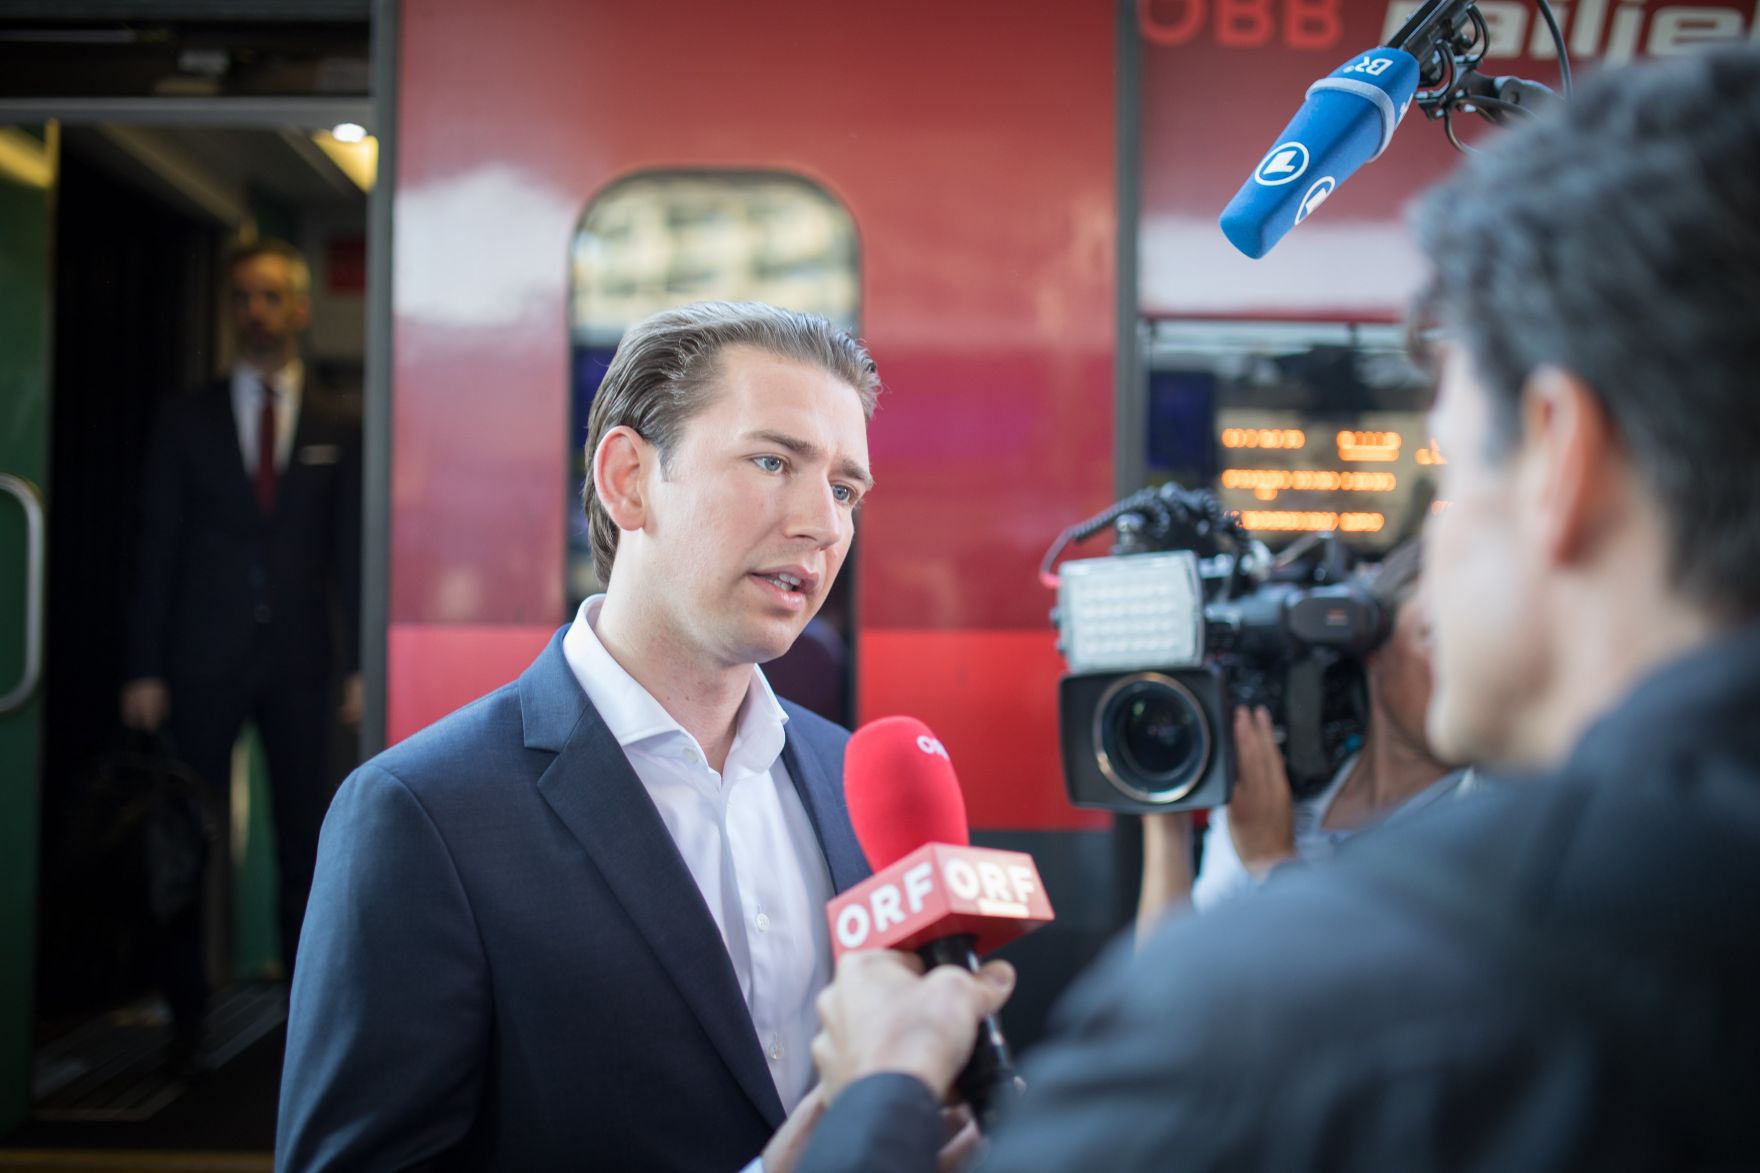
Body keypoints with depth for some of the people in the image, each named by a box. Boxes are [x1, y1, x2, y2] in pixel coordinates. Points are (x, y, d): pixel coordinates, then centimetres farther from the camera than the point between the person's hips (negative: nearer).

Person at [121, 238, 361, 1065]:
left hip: (299, 659, 0)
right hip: (205, 656, 0)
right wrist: (145, 669, -3)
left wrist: (362, 664, -3)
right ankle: (186, 1016, 11)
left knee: (304, 839, 4)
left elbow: (352, 552, 4)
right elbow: (158, 548, 3)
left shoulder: (339, 427, 6)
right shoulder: (186, 421, 6)